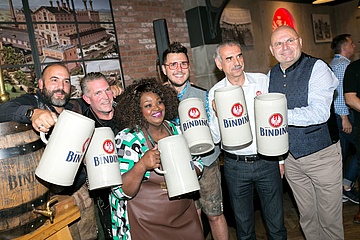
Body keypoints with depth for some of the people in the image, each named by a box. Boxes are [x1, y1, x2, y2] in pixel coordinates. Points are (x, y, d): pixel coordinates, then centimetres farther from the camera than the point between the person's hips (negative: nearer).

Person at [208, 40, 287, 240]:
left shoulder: (263, 81, -2)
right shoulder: (215, 93, -4)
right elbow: (214, 138, -3)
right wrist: (217, 115, -21)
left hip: (268, 161, 1)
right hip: (235, 165, 0)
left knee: (276, 223, 12)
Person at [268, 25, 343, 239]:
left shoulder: (317, 68, -13)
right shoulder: (272, 75, 6)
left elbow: (320, 113, -25)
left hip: (321, 155, -5)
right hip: (290, 157, 5)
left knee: (329, 219, 9)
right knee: (307, 216, 19)